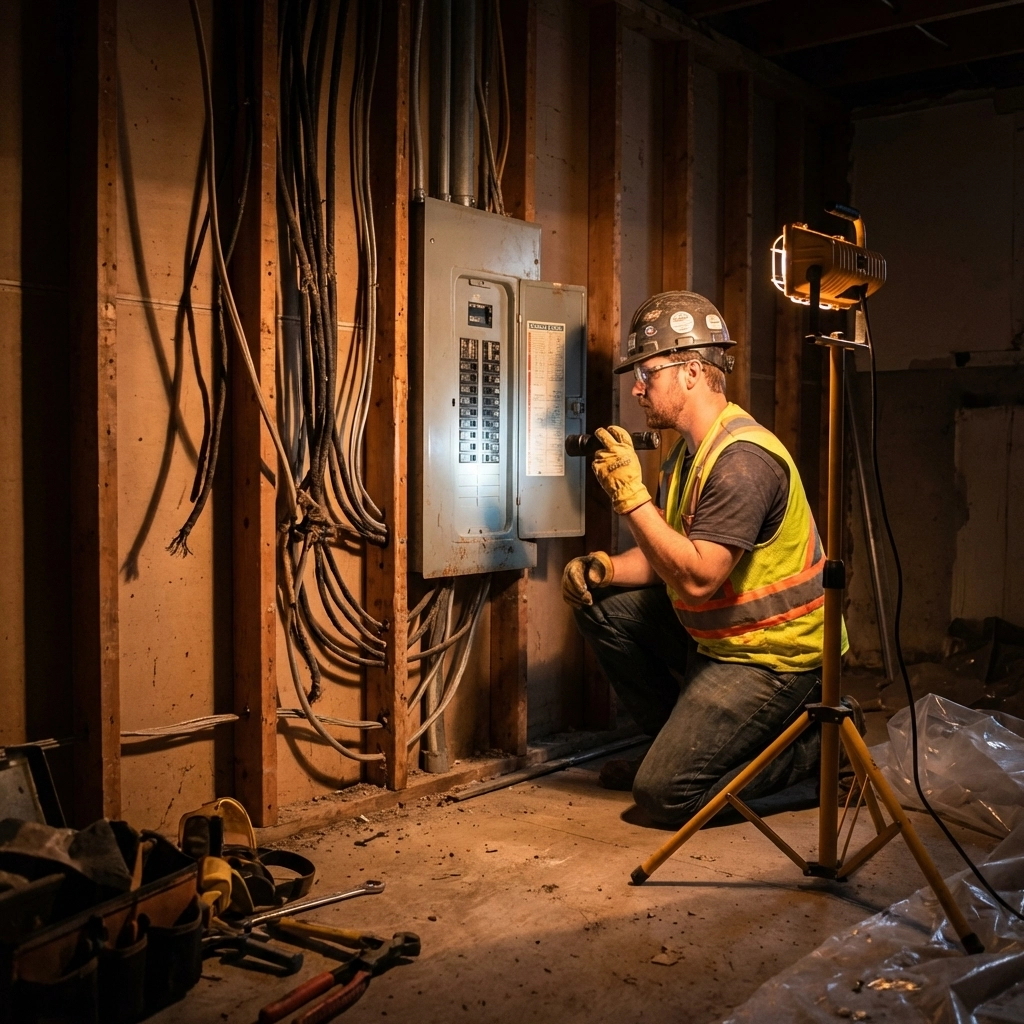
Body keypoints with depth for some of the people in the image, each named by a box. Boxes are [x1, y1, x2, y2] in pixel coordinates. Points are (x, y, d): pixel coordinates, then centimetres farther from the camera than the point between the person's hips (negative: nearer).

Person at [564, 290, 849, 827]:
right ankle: (681, 740, 16)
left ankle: (811, 747, 6)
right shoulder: (691, 450, 9)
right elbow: (667, 556, 12)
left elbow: (697, 578, -31)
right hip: (716, 636, 10)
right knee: (601, 607, 6)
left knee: (664, 793, -13)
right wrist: (603, 570, -7)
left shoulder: (742, 459, -24)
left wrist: (630, 493, -29)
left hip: (770, 656, -10)